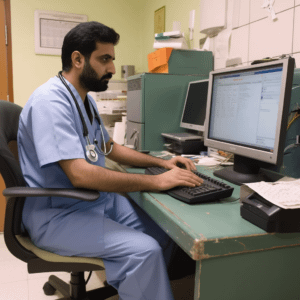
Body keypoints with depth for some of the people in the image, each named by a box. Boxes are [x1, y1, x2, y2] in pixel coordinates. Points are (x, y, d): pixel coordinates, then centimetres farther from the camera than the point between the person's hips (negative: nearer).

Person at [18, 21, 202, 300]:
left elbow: (110, 148, 20)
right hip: (58, 214, -9)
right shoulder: (51, 101, -20)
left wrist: (161, 162, 8)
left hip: (98, 199, 9)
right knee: (143, 251, -23)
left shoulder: (84, 99, 10)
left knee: (165, 232, -2)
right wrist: (157, 182, -26)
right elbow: (80, 174, -30)